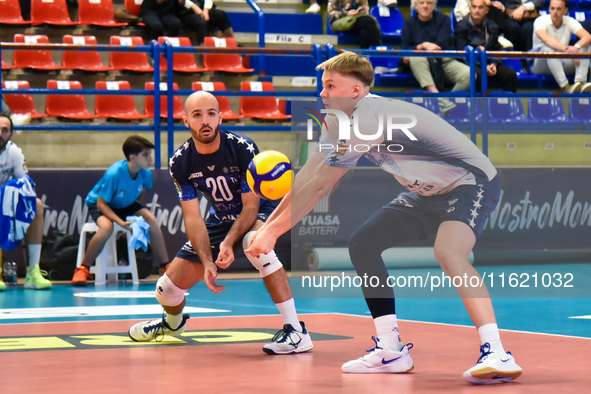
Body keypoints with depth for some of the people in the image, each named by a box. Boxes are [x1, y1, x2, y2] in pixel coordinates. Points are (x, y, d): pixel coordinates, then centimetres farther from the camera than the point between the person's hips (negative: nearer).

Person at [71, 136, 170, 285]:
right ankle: (83, 269, -19)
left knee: (151, 219, -18)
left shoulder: (145, 174, -18)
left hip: (126, 205, 5)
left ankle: (165, 267, -4)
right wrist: (121, 222, -39)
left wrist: (136, 214, -3)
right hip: (98, 204, -5)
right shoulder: (114, 174, -35)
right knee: (106, 227, -37)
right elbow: (101, 204, -29)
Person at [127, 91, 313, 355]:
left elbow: (251, 206, -23)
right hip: (221, 219, 4)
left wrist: (228, 242, -40)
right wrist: (207, 263, -30)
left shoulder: (242, 149, -26)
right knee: (168, 288, -1)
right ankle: (173, 322, 41)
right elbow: (193, 217, -16)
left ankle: (297, 332, -37)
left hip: (260, 212, -4)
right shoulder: (180, 162, -16)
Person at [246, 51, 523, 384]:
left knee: (447, 251, -36)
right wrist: (268, 225, 1)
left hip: (471, 184, -10)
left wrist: (273, 231, -18)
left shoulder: (367, 119, -27)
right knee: (362, 243, 7)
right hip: (429, 193, 10)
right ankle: (392, 351, 11)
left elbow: (318, 187, -24)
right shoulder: (339, 122, 2)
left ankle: (496, 354, -40)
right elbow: (307, 178, 6)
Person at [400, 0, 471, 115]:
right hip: (423, 64, -1)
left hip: (445, 61, 1)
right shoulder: (409, 23, 9)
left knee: (468, 74, -28)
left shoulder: (443, 19, 8)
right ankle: (438, 96, -50)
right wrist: (423, 46, -16)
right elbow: (405, 49, 1)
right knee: (416, 58, -39)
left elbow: (442, 45, -5)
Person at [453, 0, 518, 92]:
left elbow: (497, 49, 10)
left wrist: (494, 64, -13)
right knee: (477, 74, -38)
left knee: (510, 74, -19)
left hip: (488, 62, 5)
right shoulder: (461, 27, -4)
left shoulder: (492, 27, 10)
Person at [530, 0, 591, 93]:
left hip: (563, 65, 4)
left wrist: (576, 47, -41)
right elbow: (546, 39, -33)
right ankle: (565, 86, -49)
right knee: (548, 49, -35)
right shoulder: (541, 21, -12)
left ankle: (580, 82, -34)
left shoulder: (570, 22, -1)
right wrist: (566, 49, -51)